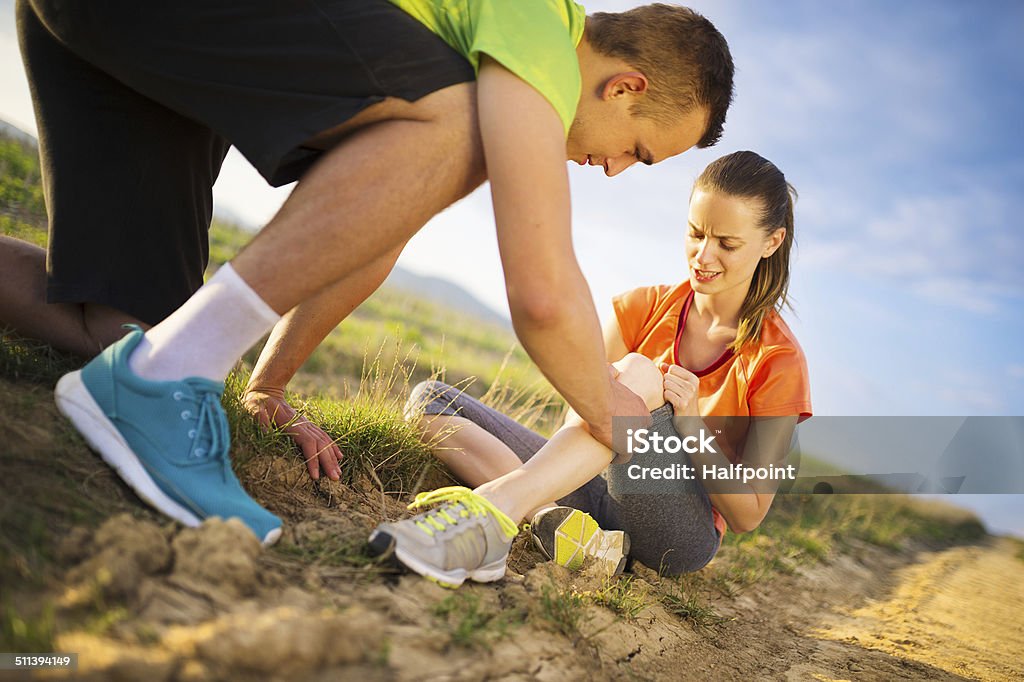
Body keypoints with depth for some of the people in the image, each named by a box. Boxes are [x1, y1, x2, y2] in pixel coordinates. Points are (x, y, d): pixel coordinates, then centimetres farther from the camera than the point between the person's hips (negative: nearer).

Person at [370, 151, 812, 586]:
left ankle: (492, 510, -47)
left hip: (681, 533, -4)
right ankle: (555, 519, -29)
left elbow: (747, 515, -8)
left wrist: (689, 424, -21)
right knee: (431, 401, -8)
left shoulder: (778, 360, -6)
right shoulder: (646, 308, 5)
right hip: (598, 493, 5)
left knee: (638, 372, -33)